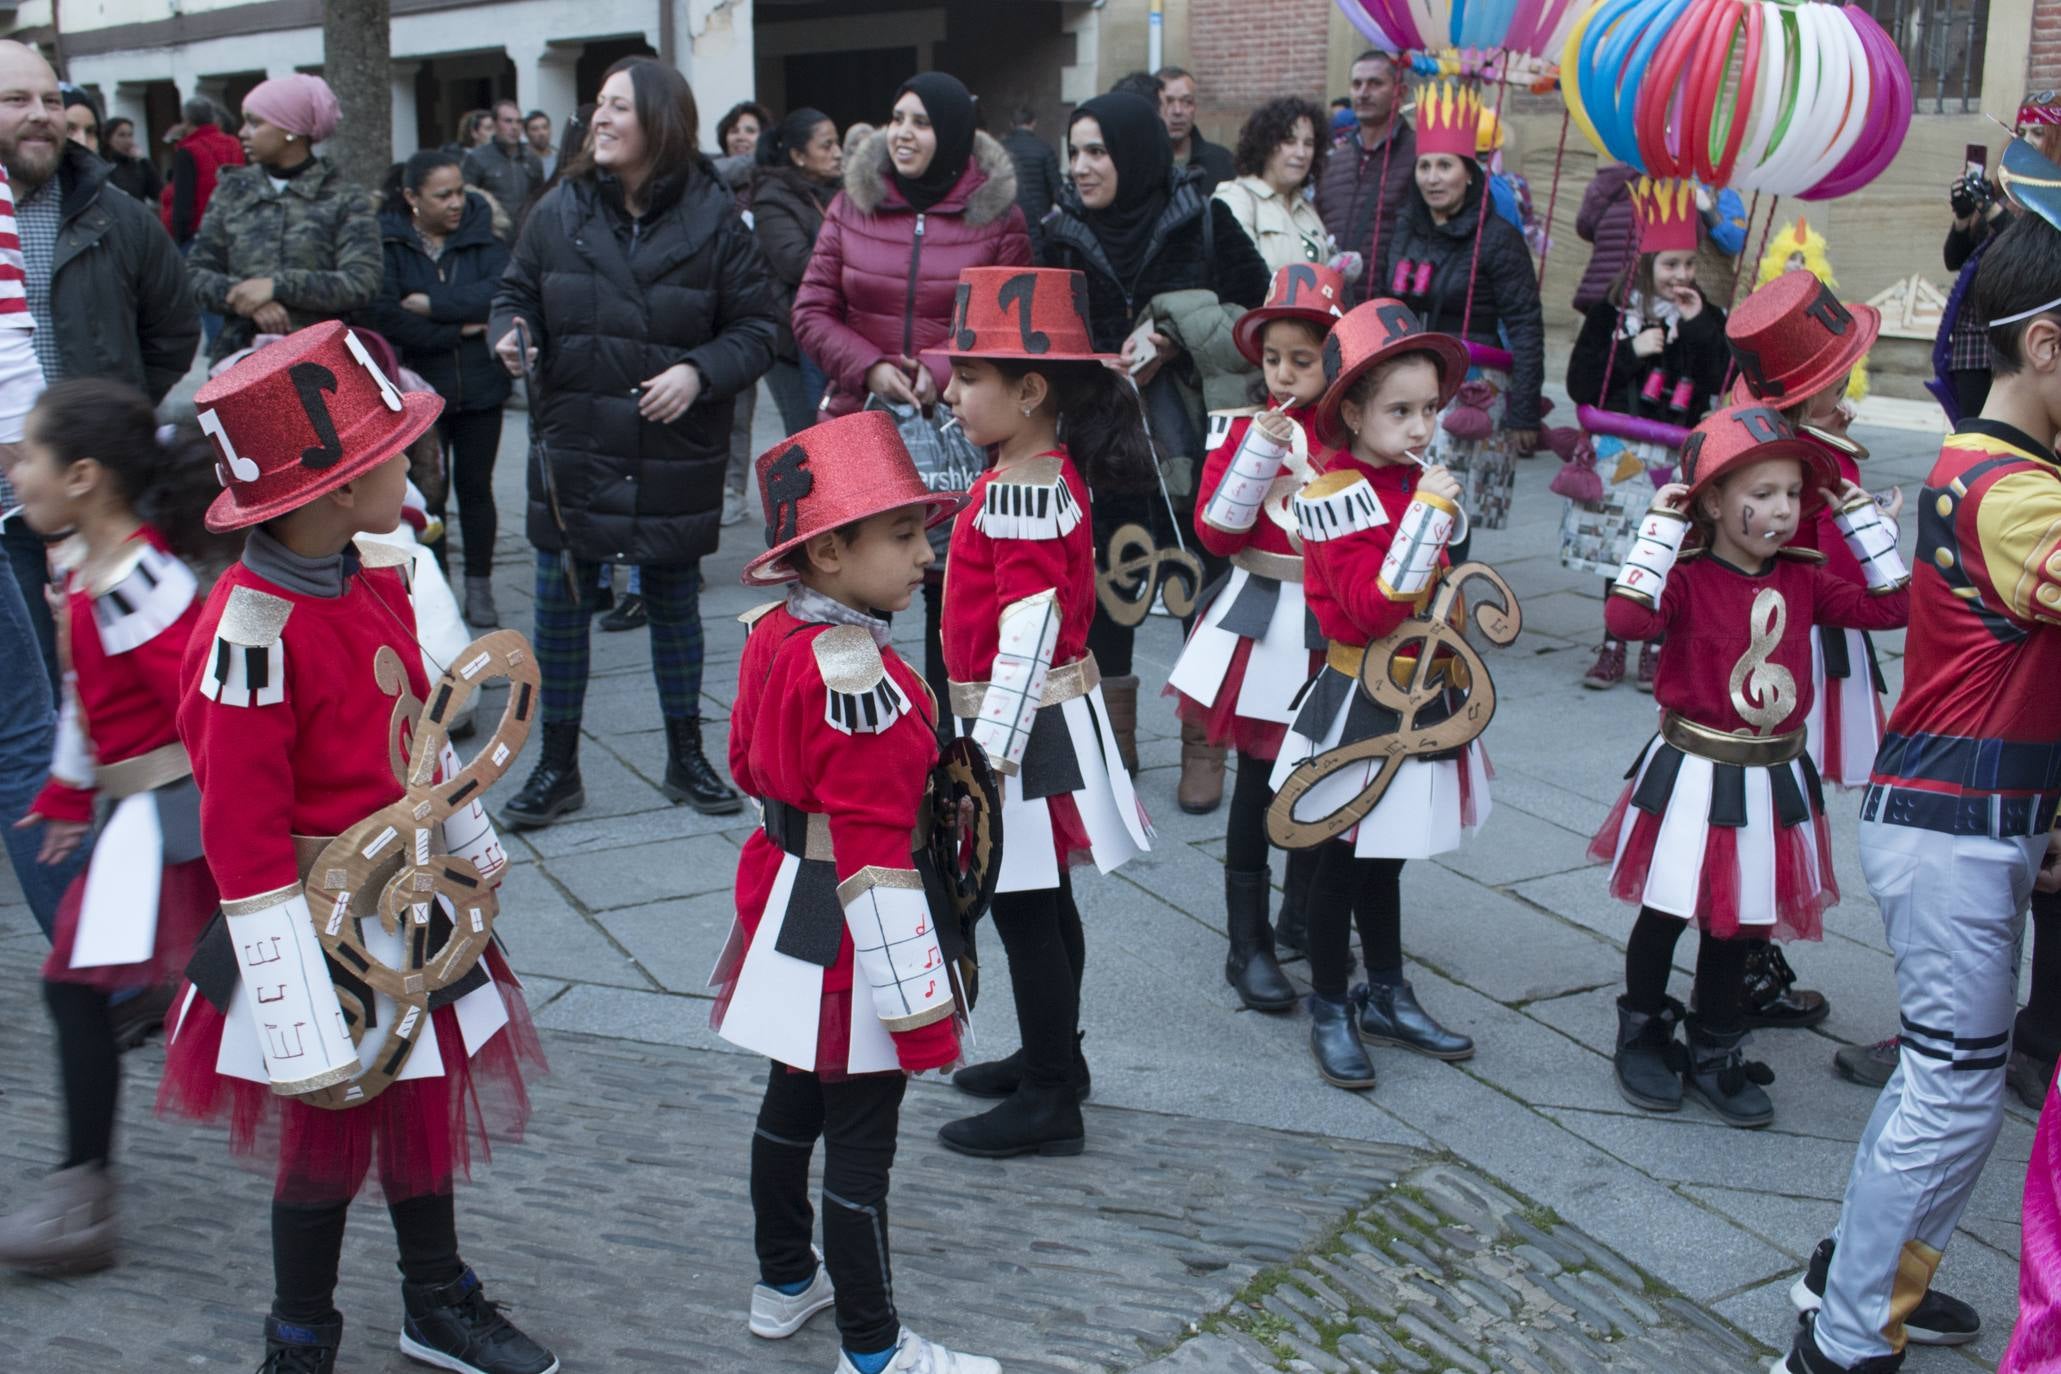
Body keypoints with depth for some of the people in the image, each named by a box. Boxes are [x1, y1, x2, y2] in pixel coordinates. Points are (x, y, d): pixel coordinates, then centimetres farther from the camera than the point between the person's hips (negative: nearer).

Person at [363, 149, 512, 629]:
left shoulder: (481, 234, 0)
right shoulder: (386, 242, -7)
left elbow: (500, 292, -17)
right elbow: (382, 316, -18)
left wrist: (431, 304, -18)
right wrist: (458, 329, -15)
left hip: (480, 390, 2)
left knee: (475, 488, 11)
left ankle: (480, 588, 21)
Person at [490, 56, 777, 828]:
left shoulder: (713, 220, -5)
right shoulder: (559, 211, 0)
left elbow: (755, 328, -3)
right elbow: (516, 293, 9)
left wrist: (698, 372, -18)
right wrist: (511, 333, -13)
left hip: (674, 456, -1)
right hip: (575, 447, 1)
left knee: (675, 602, 12)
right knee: (560, 603, 5)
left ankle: (686, 759, 28)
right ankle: (557, 768, 19)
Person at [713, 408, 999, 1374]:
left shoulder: (774, 634, 2)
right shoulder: (857, 674, -27)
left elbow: (748, 762, 15)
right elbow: (871, 843, -27)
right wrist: (908, 984, -23)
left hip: (788, 897, 10)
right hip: (849, 930, -10)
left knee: (794, 1100, 24)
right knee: (861, 1141, 3)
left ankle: (784, 1283, 42)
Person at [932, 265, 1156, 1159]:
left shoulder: (1021, 493, -22)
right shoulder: (1048, 473, 10)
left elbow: (1028, 630, -26)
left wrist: (992, 749, -23)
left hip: (1025, 722, -10)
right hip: (1044, 716, 10)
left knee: (1023, 909, -1)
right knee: (1041, 902, 20)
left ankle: (1051, 1103, 10)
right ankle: (1051, 1059, 35)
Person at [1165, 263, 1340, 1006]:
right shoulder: (1242, 427, -3)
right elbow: (1216, 530, -12)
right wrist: (1260, 449, -18)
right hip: (1260, 622, -3)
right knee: (1257, 780, 1)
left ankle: (1303, 913, 35)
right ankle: (1248, 943, 10)